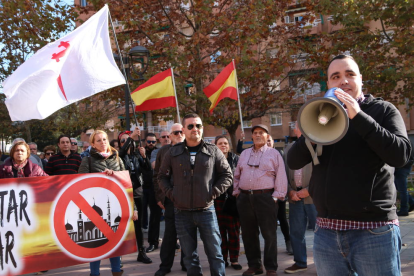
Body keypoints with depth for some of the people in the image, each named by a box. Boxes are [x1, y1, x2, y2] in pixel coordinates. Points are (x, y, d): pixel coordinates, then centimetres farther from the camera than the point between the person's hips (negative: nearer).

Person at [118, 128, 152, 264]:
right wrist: (131, 137, -34)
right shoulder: (119, 155, -2)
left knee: (138, 223, 8)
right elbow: (122, 152, -26)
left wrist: (144, 156, -20)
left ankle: (141, 252, 15)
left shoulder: (137, 154, 7)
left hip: (137, 191, 3)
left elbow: (147, 168, -4)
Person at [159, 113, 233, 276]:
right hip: (182, 213, 1)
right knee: (189, 255, 11)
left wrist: (214, 192, -4)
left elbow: (227, 175, 6)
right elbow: (162, 176, 14)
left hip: (206, 211, -1)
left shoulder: (213, 151, 1)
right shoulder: (173, 153, 4)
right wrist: (171, 194, 1)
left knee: (214, 252, 5)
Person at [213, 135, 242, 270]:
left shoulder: (235, 158, 5)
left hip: (233, 199, 0)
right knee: (221, 230, 6)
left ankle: (234, 259, 14)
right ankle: (223, 259, 17)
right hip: (218, 199, 0)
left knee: (234, 231, 3)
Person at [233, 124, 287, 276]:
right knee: (248, 233, 10)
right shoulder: (244, 153, 16)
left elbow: (281, 177, -3)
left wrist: (276, 196, -10)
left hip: (265, 197, -4)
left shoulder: (274, 154, 3)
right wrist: (237, 192, 10)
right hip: (245, 198, 4)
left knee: (269, 234, -1)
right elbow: (237, 175, 19)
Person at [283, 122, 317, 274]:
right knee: (296, 231, 9)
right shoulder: (289, 148, 14)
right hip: (295, 195, 4)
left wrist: (309, 190, -12)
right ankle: (300, 262, 23)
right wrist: (290, 191, -2)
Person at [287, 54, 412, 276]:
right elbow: (294, 162, 1)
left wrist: (358, 116, -19)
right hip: (326, 232, 3)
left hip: (373, 230, -3)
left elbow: (400, 154, -14)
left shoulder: (382, 110, 3)